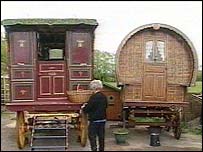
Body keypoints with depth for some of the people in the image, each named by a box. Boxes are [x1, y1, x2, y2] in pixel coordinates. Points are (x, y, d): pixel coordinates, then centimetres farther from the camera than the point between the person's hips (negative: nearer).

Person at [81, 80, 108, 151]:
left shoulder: (93, 97, -18)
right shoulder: (104, 97, 4)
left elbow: (87, 109, -16)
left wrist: (83, 108, 8)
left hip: (94, 120, -7)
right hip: (103, 119, 7)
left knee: (92, 136, 3)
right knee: (101, 136, 14)